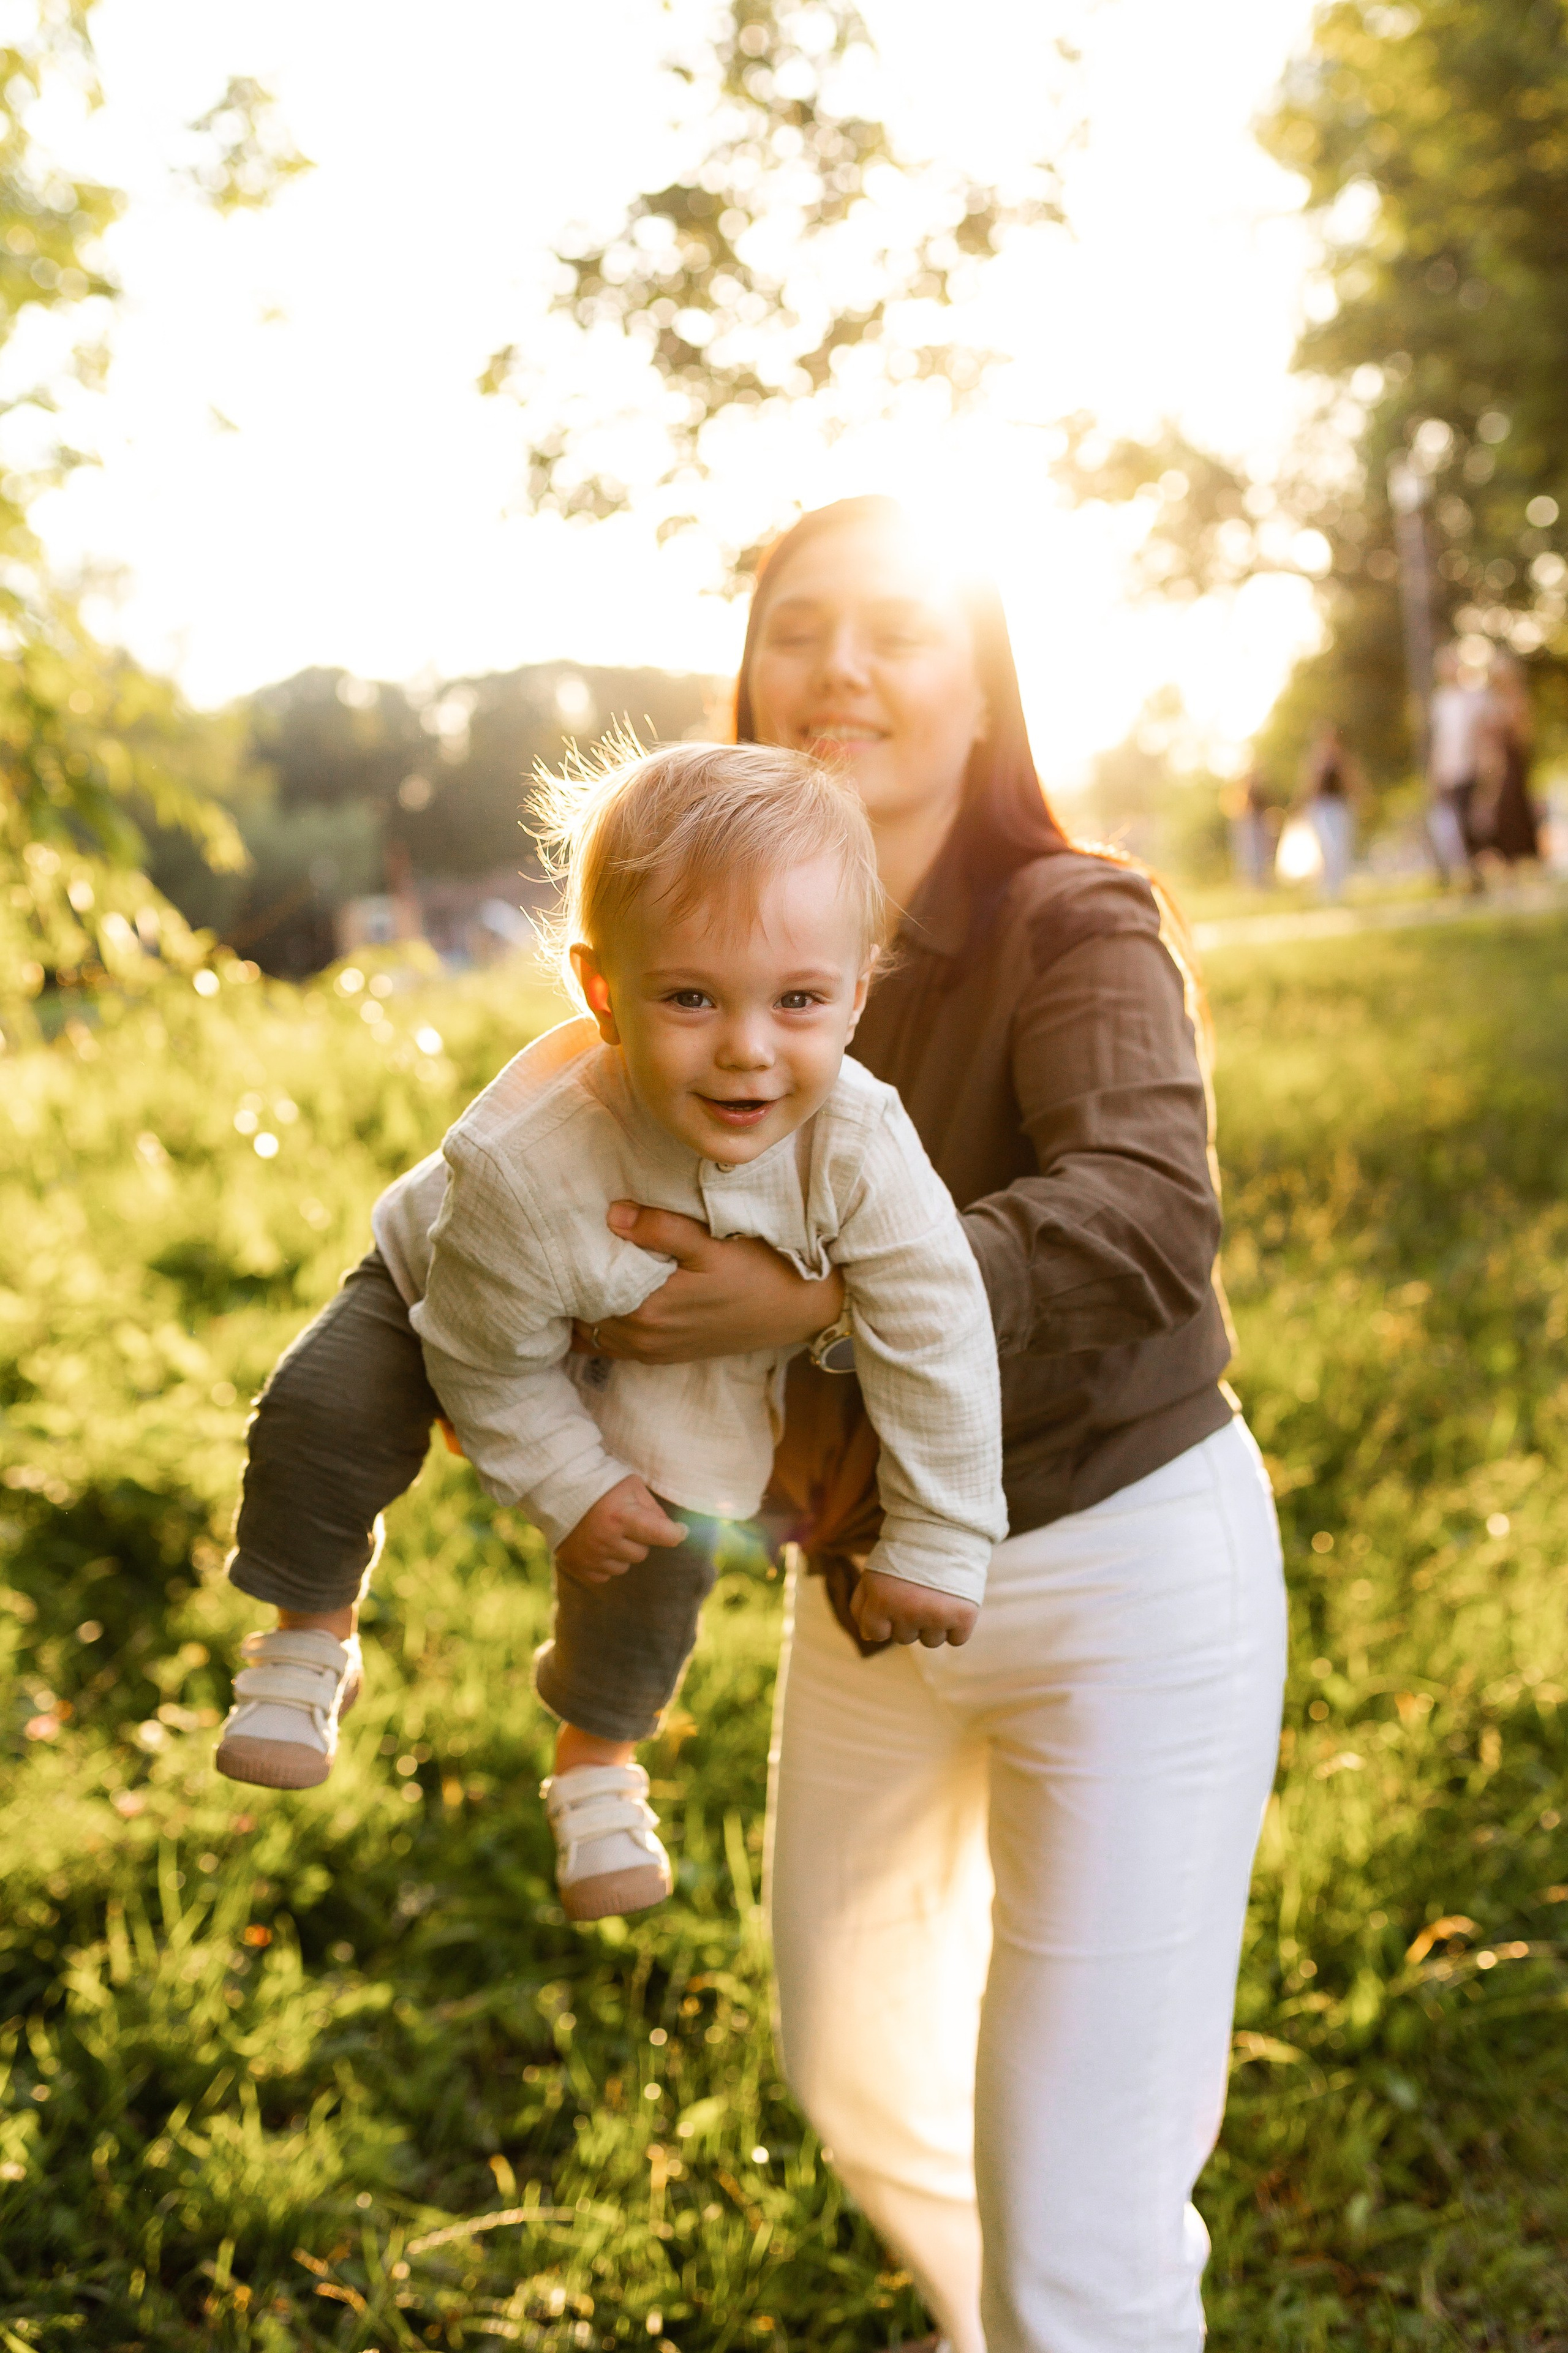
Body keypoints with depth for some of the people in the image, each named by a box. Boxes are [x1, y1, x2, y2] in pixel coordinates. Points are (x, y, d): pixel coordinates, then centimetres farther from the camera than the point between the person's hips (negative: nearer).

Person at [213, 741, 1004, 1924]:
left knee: (663, 1550, -2)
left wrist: (935, 1544, -19)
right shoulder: (526, 1163, -45)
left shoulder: (861, 1142, -40)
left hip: (677, 1361, 2)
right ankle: (307, 1645, 12)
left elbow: (934, 1332, -26)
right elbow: (487, 1358, -25)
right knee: (318, 1420, -18)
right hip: (460, 1292, -2)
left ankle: (599, 1761, 27)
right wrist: (567, 1487, -17)